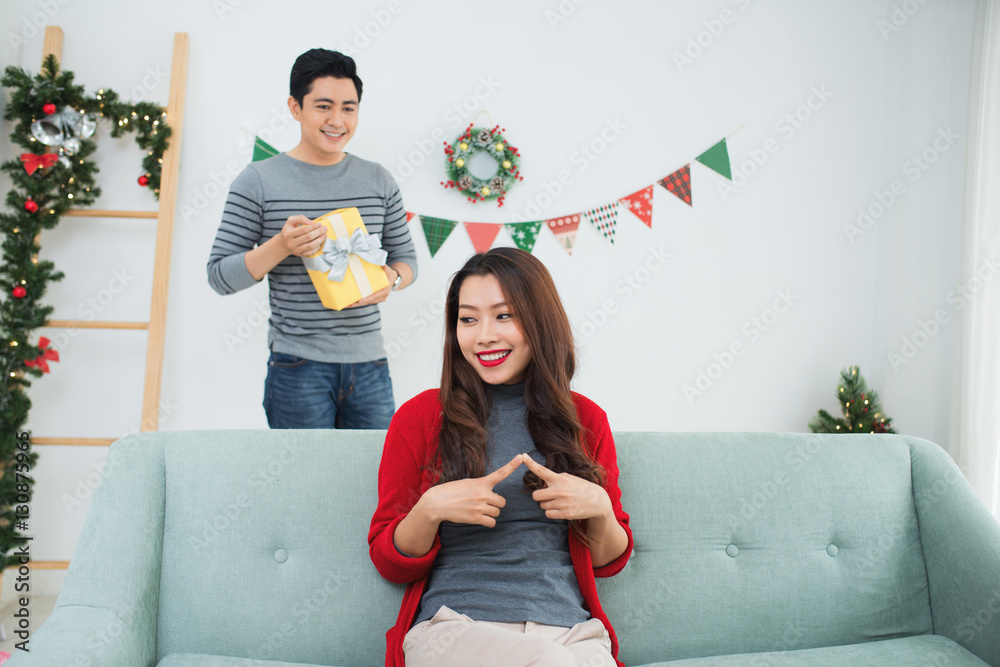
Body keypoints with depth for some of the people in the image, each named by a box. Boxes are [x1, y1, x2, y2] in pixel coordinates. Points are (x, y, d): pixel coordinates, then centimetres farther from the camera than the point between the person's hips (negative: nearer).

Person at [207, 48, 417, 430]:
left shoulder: (378, 180, 9)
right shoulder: (258, 181, -2)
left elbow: (406, 257, 15)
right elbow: (220, 276, -2)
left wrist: (391, 279, -9)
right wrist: (279, 247, -19)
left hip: (369, 365, 3)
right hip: (298, 368, -3)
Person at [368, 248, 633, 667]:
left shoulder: (586, 419, 11)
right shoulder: (420, 417, 5)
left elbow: (609, 562, 17)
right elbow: (391, 564, 8)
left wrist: (600, 509, -4)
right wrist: (429, 509, -12)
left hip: (570, 629, 3)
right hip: (453, 626, -2)